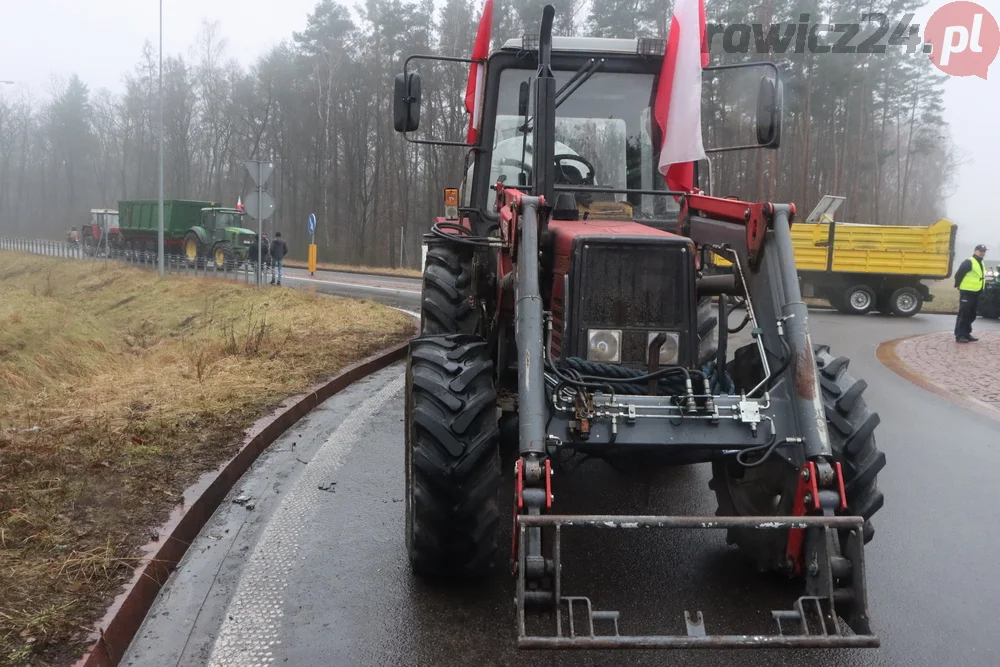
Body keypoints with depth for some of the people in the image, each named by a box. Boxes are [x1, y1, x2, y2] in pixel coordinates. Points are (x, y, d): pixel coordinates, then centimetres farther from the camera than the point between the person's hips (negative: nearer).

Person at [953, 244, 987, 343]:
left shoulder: (981, 264, 17)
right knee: (963, 314, -9)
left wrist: (979, 288, 20)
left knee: (971, 315, 13)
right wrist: (959, 286, -7)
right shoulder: (968, 262, -13)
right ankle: (959, 335, -9)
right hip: (967, 293, -9)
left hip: (976, 293, 9)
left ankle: (967, 334, 21)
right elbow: (958, 274, -16)